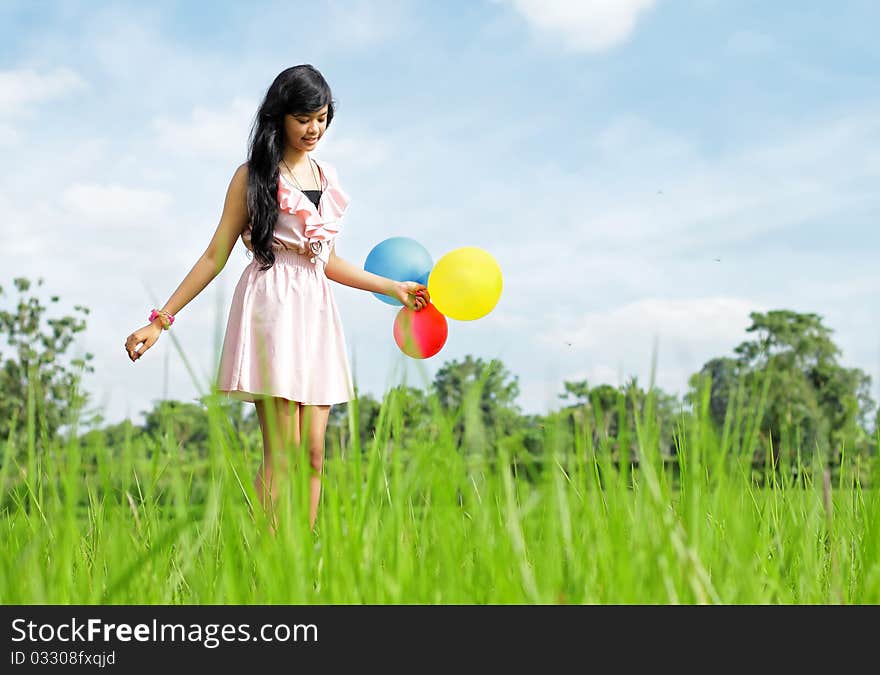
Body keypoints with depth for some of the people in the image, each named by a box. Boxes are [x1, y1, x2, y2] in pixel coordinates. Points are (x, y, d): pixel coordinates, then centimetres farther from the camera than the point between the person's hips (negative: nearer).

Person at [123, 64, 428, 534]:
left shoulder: (327, 176, 17)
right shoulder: (254, 176, 2)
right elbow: (216, 255, 1)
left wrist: (395, 288, 23)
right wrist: (160, 321, -3)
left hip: (315, 312, 6)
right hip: (272, 306, -6)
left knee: (314, 452, 1)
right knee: (282, 453, -11)